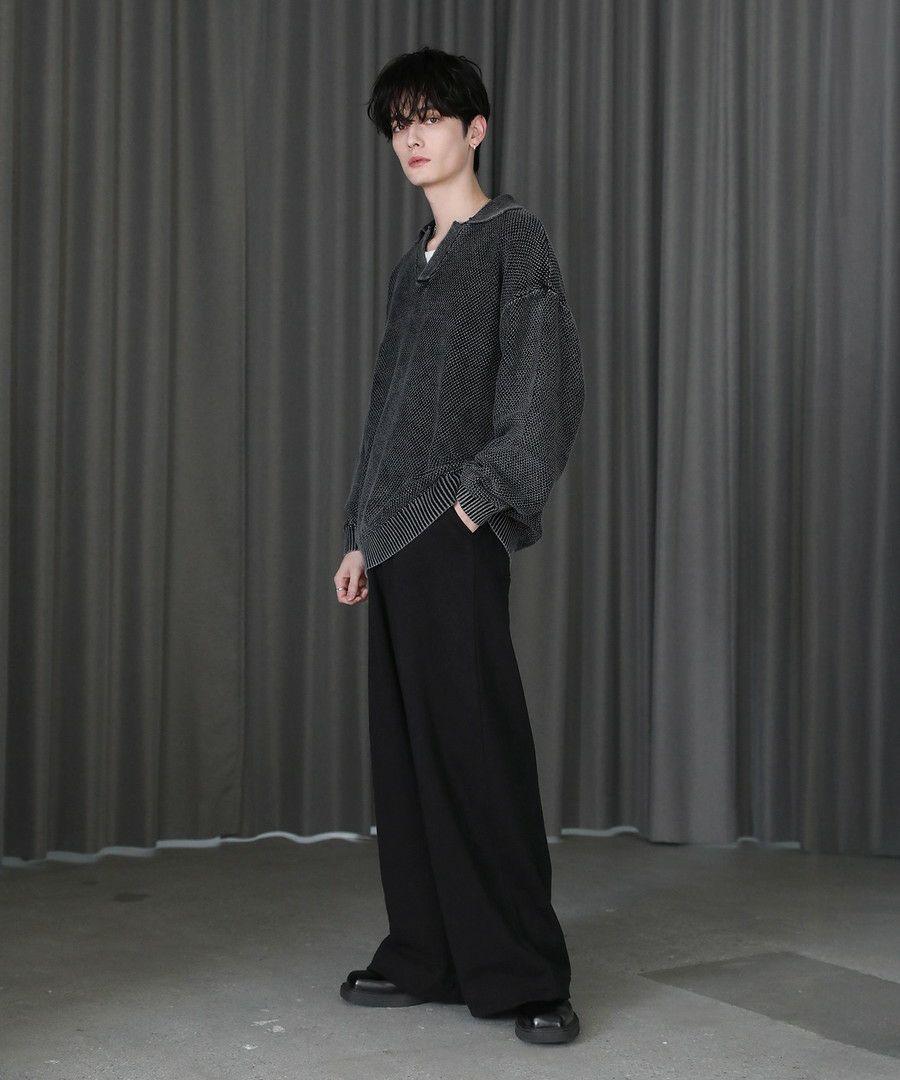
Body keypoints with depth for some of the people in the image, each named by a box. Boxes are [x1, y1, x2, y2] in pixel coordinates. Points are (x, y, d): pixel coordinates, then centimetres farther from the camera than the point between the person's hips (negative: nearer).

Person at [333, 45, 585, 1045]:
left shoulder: (513, 238, -2)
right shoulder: (412, 263, 20)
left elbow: (547, 387, -10)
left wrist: (477, 497, -15)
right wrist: (360, 534, 16)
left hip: (454, 532, -7)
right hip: (396, 537, 8)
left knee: (476, 745, -9)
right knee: (404, 749, 7)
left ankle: (525, 972, -2)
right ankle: (425, 954, 14)